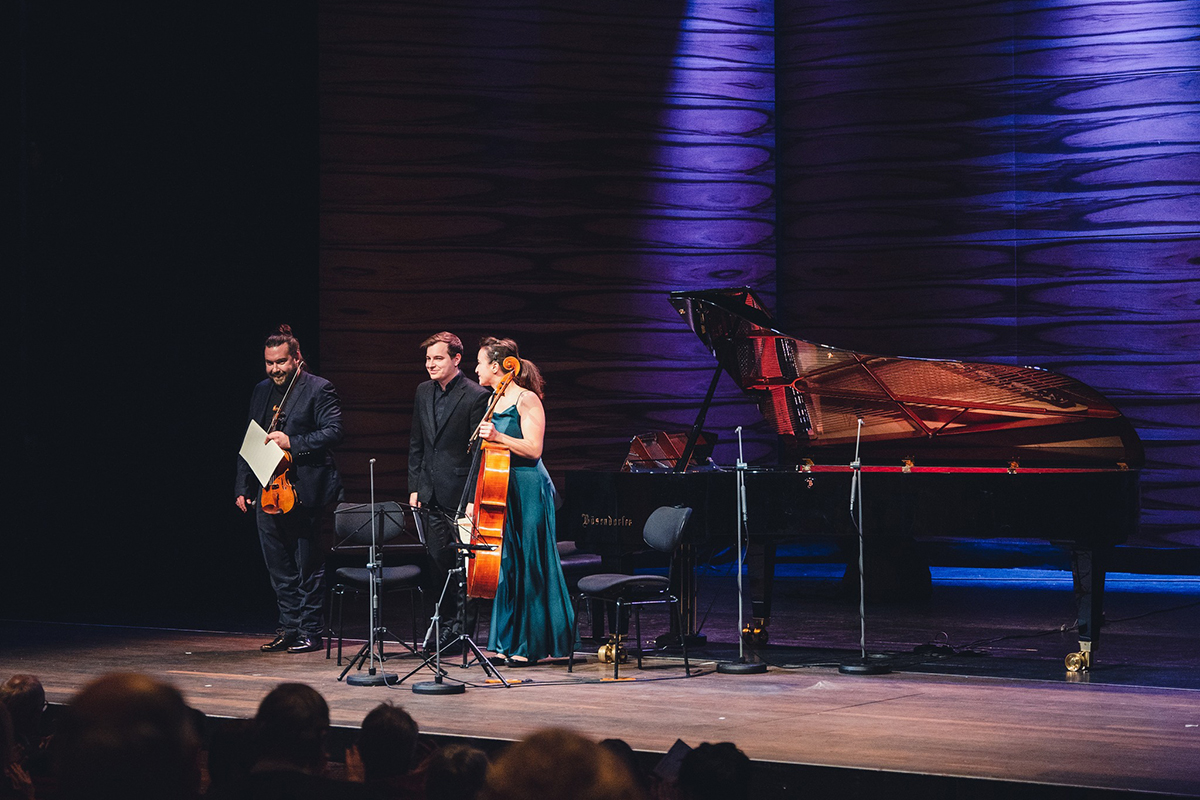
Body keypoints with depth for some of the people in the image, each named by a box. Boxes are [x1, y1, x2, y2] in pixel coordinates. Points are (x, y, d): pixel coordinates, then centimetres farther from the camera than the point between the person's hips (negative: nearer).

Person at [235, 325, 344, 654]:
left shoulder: (319, 389, -4)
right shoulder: (261, 391, 16)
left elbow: (333, 432, -13)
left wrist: (292, 442, -21)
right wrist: (243, 487, 13)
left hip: (304, 491, -6)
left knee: (308, 565, 0)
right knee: (279, 567, 10)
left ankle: (310, 631, 7)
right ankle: (288, 629, 19)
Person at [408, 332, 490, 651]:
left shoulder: (476, 396, -10)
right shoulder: (424, 392, 11)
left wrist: (472, 498, -16)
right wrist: (415, 487, 10)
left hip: (460, 493, -6)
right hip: (431, 493, 6)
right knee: (438, 561, 10)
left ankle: (465, 629, 7)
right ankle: (447, 623, 20)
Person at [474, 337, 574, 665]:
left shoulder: (527, 400, -9)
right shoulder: (495, 401, 15)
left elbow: (533, 449, -17)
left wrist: (498, 437, -24)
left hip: (527, 491, -8)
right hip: (501, 490, 8)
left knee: (526, 566, -3)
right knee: (504, 565, 7)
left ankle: (528, 645, 2)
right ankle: (505, 643, 12)